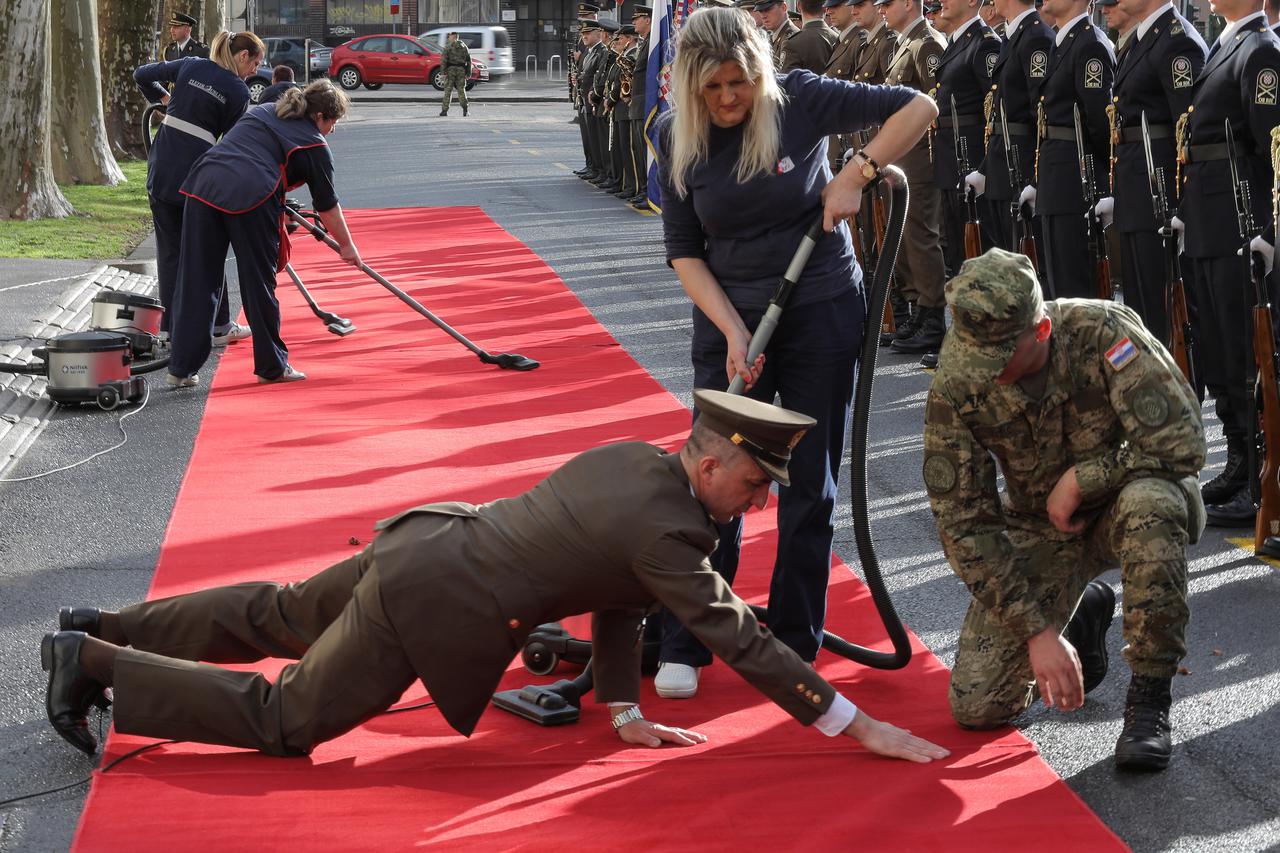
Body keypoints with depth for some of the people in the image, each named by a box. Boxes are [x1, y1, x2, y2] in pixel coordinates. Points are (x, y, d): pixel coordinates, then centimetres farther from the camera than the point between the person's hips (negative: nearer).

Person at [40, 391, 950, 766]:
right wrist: (859, 728, -15)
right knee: (285, 718, 3)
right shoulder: (664, 529, -22)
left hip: (422, 541, 9)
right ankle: (96, 665, 8)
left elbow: (615, 586, 13)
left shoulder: (631, 457, 5)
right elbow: (740, 640, -20)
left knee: (280, 618, 26)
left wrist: (627, 712, 14)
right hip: (431, 608, -9)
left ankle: (102, 632, 35)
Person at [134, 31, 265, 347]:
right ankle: (219, 326, 16)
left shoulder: (190, 65, 9)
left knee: (169, 250, 10)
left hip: (161, 167, 4)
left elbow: (142, 75, 17)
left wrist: (163, 98, 35)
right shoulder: (238, 92, -3)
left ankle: (171, 328, 11)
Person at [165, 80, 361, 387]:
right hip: (250, 194, -6)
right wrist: (347, 246, 29)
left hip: (204, 181, 6)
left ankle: (181, 369, 10)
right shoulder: (314, 146, 12)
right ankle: (272, 366, 19)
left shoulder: (262, 111, 29)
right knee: (259, 283, 7)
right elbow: (328, 206, 16)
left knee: (196, 281, 7)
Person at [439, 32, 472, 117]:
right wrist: (468, 72, 10)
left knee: (448, 90, 2)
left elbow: (443, 59, -12)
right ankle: (465, 107, -14)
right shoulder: (464, 46, 10)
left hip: (451, 69, -3)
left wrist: (443, 71, -11)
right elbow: (468, 60, 8)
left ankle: (444, 110, 2)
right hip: (461, 69, 3)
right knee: (461, 90, 7)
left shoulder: (448, 47, -3)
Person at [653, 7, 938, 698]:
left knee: (809, 486, 5)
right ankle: (682, 648, 8)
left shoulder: (800, 99, -14)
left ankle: (794, 645, 16)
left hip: (822, 311, -1)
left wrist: (856, 175, -18)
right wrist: (733, 331, -15)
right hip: (729, 317, 1)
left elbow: (917, 106, -9)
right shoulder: (678, 138, -9)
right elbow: (684, 251, -5)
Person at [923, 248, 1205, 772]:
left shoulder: (1104, 333, -27)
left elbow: (1183, 443, -30)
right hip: (1039, 528, 3)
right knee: (977, 707, -8)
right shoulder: (955, 390, -19)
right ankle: (1083, 612, 22)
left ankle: (1150, 695, -23)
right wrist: (1037, 630, -20)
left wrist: (1078, 479, -23)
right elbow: (964, 522, -16)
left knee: (1147, 504, -41)